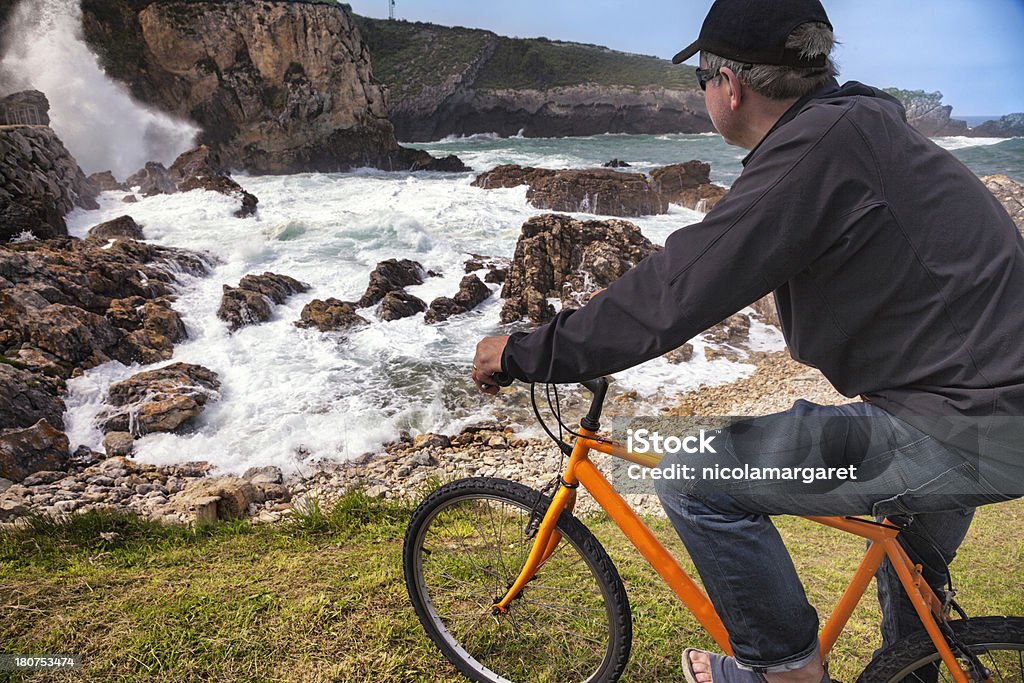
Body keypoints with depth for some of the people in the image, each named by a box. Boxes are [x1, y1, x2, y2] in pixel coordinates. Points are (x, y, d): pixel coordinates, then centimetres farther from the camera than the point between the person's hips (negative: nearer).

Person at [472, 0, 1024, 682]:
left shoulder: (815, 146, -21)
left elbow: (674, 294, -24)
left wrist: (523, 353, -14)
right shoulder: (863, 120, 11)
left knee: (694, 479, -10)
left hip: (964, 430, -10)